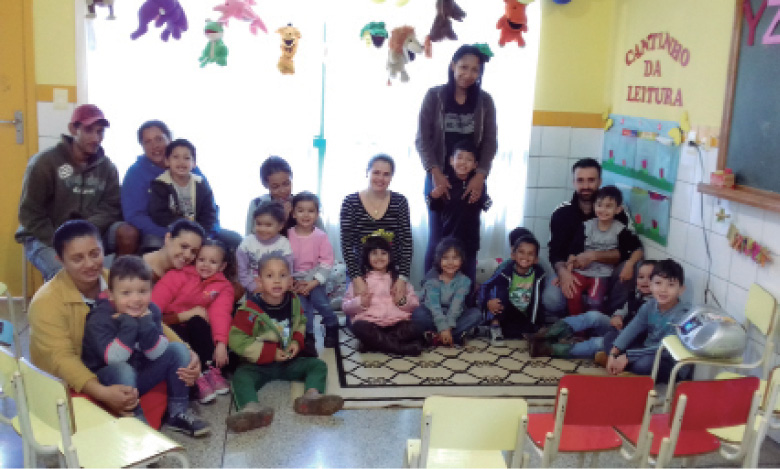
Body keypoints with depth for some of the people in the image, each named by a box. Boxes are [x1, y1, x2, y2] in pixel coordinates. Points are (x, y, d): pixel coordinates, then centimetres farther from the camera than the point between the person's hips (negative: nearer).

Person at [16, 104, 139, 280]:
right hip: (46, 238, -4)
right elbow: (29, 214, -8)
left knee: (129, 233, -23)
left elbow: (111, 208, -3)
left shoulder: (107, 166, 4)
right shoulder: (44, 162, -8)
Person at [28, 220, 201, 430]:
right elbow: (60, 358, -28)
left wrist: (186, 353, -20)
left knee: (177, 351, -13)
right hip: (72, 381, -5)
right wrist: (102, 392, -45)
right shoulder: (46, 302, -19)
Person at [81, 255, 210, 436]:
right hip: (109, 379, -5)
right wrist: (129, 324, -35)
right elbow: (114, 359, -32)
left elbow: (156, 353, -13)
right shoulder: (100, 319, -22)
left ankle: (178, 413, -4)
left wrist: (146, 323, -28)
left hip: (141, 375, 5)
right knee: (122, 370, -37)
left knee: (179, 350, -11)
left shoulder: (151, 311, -7)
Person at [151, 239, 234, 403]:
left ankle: (211, 370, -27)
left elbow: (220, 314, -15)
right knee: (179, 335, -32)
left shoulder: (223, 287, 2)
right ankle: (199, 377, -31)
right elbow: (158, 299, -15)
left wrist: (221, 343, -29)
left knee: (197, 322, -29)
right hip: (171, 326, -2)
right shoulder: (180, 274, -3)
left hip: (197, 329, 2)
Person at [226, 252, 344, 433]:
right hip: (259, 364, -4)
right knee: (241, 376, -32)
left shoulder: (293, 302, 0)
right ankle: (251, 407, -59)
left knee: (318, 365, -12)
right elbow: (237, 340, -16)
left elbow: (301, 323, 20)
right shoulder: (250, 310, -15)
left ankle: (312, 395, -40)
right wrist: (270, 353, -18)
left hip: (289, 361, 4)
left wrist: (297, 341, -3)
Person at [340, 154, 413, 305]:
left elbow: (406, 243, -4)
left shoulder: (400, 202, -1)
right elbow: (347, 244, -8)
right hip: (360, 274, -1)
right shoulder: (350, 202, -4)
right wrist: (356, 278, -18)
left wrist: (403, 278, -15)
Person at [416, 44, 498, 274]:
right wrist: (435, 173, -15)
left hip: (472, 181, 1)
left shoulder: (484, 101, 5)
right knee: (437, 239, 2)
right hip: (439, 178, -1)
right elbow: (422, 139, -3)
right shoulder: (434, 96, 0)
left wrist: (480, 176, -12)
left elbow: (490, 142, 3)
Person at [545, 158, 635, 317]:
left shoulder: (617, 211, -9)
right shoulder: (561, 213, -4)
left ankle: (607, 317, -7)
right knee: (552, 301, -29)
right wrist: (563, 272, -29)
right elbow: (555, 253, -7)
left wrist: (593, 255, -29)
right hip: (570, 271, 0)